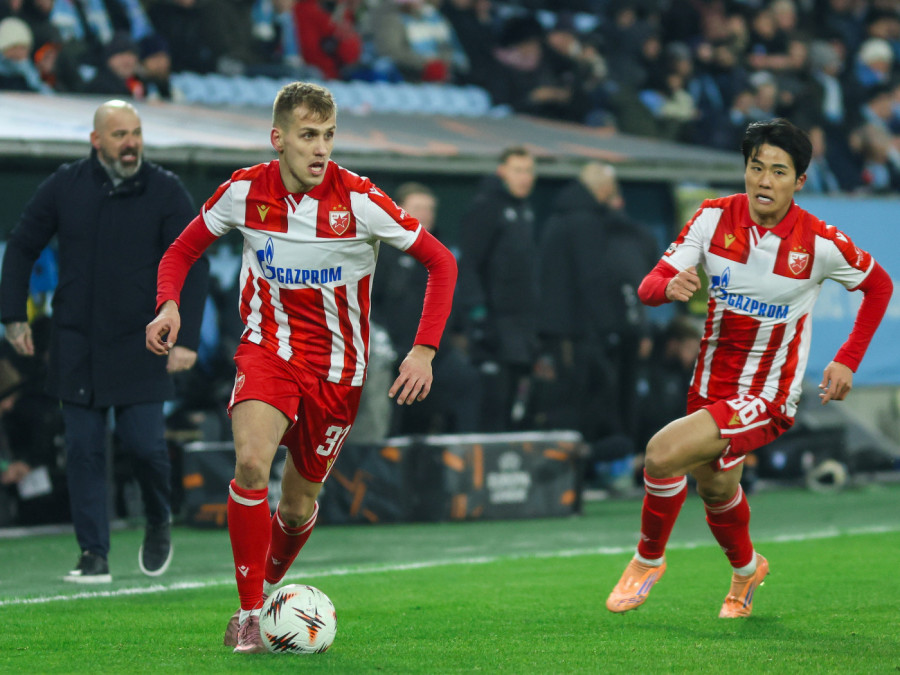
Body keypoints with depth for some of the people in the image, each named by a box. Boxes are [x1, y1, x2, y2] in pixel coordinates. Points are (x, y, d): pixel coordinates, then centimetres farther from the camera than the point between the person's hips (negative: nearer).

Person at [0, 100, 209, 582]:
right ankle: (94, 556, 6)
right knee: (83, 449, 0)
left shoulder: (167, 193, -4)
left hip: (140, 344, -2)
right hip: (76, 344, 2)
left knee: (144, 441, -7)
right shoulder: (65, 187, 0)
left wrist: (186, 338, -12)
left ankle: (158, 523, 23)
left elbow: (190, 267, -5)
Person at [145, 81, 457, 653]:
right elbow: (183, 250, 8)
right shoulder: (245, 191, -9)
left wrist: (425, 349, -18)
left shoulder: (357, 199, -16)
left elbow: (441, 262, -9)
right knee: (251, 462, -26)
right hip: (267, 347, 0)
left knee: (298, 505, 8)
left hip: (336, 366, 0)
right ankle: (249, 612, -15)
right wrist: (169, 304, -13)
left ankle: (268, 585, 40)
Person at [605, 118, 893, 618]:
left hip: (768, 398, -5)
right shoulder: (714, 217, -9)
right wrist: (670, 286, -34)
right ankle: (746, 568, 54)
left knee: (663, 455, -22)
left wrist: (847, 361, -4)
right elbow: (650, 286, -10)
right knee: (715, 488, 21)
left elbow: (879, 286, 2)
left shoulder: (820, 243, -16)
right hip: (711, 383, 5)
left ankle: (649, 560, 4)